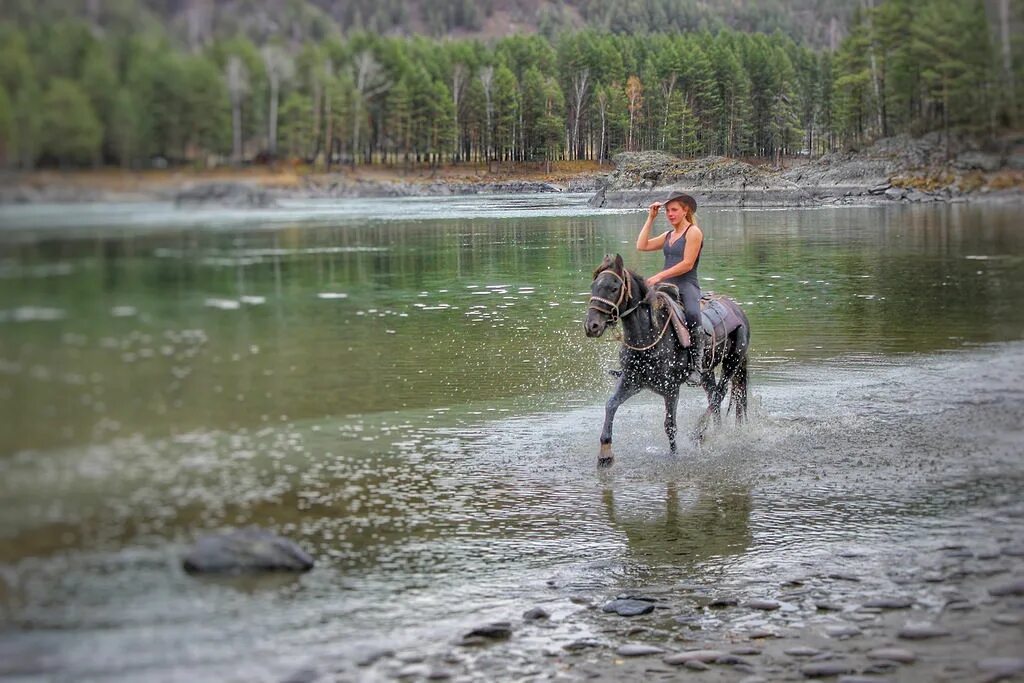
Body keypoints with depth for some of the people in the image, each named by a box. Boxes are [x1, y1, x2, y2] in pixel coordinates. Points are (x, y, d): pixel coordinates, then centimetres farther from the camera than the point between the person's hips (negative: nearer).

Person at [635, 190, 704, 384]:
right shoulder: (668, 236, 22)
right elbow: (642, 246, 12)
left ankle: (696, 366, -34)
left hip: (687, 286, -8)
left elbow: (687, 264, -11)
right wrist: (651, 219, 14)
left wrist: (660, 276, -14)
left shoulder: (693, 232, -1)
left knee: (692, 315, -37)